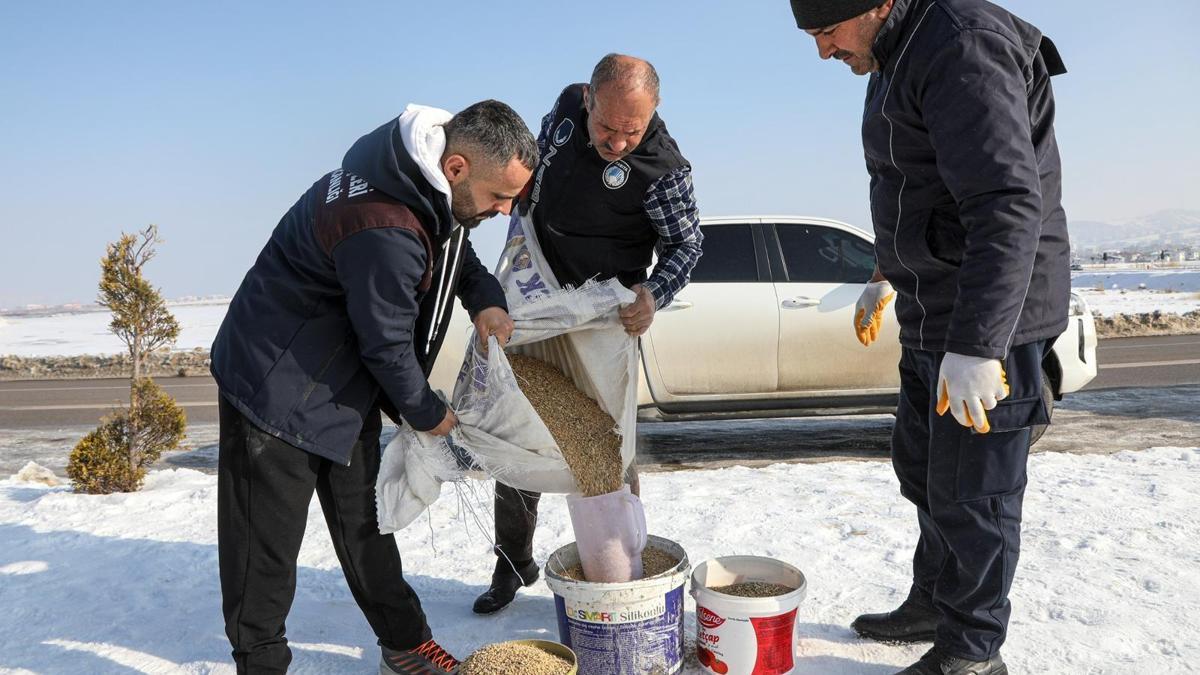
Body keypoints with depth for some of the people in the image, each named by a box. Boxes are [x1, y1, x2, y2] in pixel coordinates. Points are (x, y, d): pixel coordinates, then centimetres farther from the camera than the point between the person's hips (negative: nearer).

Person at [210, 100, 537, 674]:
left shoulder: (434, 183, -6)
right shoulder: (385, 232, -35)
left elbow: (454, 249, 14)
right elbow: (387, 345, -24)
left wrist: (485, 298, -8)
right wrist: (428, 414, -6)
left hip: (345, 382, 10)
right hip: (277, 384, -9)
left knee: (364, 521, 19)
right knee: (268, 540, 4)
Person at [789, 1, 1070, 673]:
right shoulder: (899, 58, 14)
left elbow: (1009, 206, -29)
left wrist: (976, 346, -33)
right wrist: (888, 276, 31)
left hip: (989, 317, -10)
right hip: (931, 319, 10)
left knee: (970, 490, 0)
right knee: (922, 466, 21)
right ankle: (932, 605, 39)